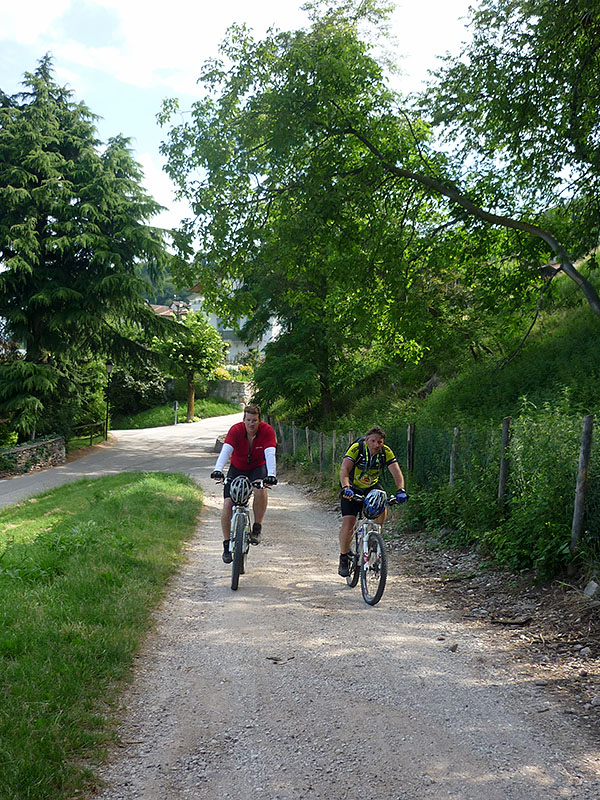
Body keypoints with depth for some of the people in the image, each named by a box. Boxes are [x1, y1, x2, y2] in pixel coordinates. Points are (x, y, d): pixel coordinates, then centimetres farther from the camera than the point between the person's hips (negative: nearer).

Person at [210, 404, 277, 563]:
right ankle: (227, 544, 3)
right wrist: (218, 470, -53)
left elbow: (270, 454, -33)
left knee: (260, 490, -33)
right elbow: (226, 451, -35)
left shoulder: (267, 430, -22)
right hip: (237, 469, 1)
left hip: (257, 468, -1)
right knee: (227, 504, -13)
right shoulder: (236, 430, -23)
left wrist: (271, 475, -50)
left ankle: (257, 528, -12)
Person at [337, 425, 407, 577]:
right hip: (353, 489, -2)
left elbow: (396, 472, -25)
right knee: (347, 525, -15)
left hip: (373, 487, 3)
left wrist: (401, 490, -44)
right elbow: (344, 470, -36)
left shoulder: (386, 452, -17)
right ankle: (343, 559, 6)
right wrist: (346, 488, -54)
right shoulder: (356, 448, -25)